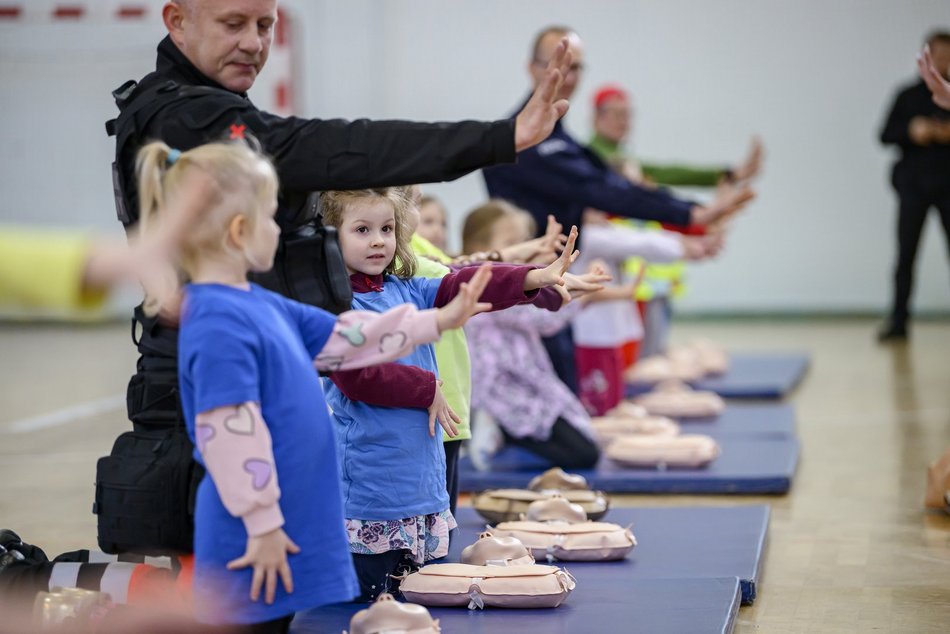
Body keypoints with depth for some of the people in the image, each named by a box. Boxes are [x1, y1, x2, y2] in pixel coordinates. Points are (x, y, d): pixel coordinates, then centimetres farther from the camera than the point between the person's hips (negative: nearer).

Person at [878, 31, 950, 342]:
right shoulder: (908, 96, 7)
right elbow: (885, 135, 4)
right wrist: (911, 131, -14)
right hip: (915, 184, 0)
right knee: (906, 254, 1)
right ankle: (898, 321, 6)